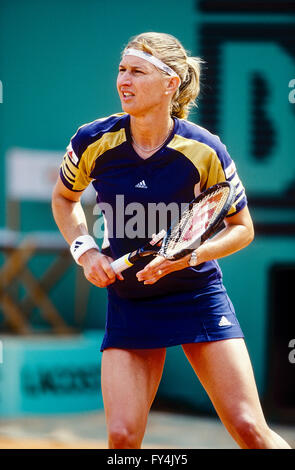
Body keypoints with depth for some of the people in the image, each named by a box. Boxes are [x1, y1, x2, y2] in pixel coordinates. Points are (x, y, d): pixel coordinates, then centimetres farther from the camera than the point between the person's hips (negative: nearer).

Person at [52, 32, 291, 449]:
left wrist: (189, 255, -17)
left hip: (199, 296, -2)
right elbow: (64, 197, 14)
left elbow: (242, 228, 0)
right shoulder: (93, 142, -8)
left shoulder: (205, 151, -14)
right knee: (123, 436, -9)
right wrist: (84, 250, -3)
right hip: (129, 301, 2)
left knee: (249, 430, -9)